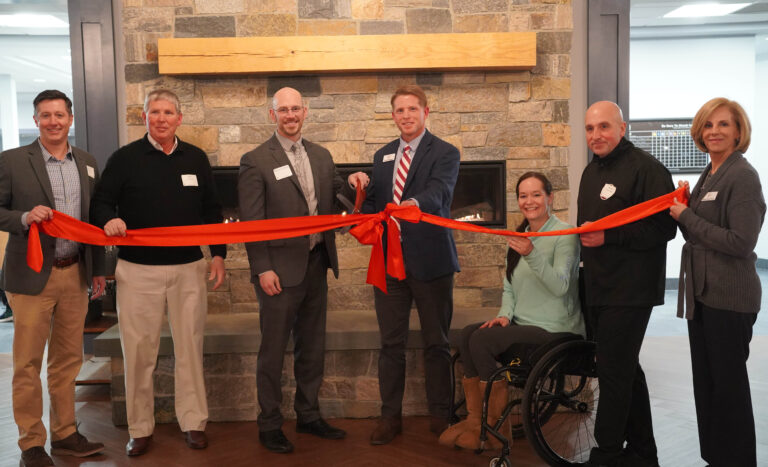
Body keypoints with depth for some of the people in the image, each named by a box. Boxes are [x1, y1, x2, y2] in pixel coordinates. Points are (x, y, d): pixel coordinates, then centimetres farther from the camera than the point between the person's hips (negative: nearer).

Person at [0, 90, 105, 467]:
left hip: (76, 274, 4)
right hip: (32, 276, -4)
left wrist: (97, 270, 12)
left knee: (68, 360, 12)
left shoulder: (87, 163, 10)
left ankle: (65, 434, 25)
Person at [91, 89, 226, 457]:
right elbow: (100, 203, 1)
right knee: (139, 351, 3)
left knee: (190, 347, 7)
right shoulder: (125, 158, 1)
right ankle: (140, 428, 17)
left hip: (188, 268, 2)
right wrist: (109, 219, -21)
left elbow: (211, 211, 13)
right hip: (138, 270, -2)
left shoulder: (196, 158, 9)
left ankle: (193, 422, 20)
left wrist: (219, 253, 7)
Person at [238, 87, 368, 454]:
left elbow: (333, 199, 15)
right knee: (273, 350, 5)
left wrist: (352, 183, -5)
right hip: (280, 269, -5)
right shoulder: (255, 161, -6)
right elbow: (251, 221, -10)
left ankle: (308, 415, 31)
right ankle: (270, 424, 19)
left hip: (316, 265, 6)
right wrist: (263, 269, -14)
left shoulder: (321, 156, 11)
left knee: (312, 347, 16)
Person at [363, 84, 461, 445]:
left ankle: (440, 415, 22)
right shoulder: (382, 156, 14)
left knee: (436, 342, 7)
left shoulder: (445, 153, -3)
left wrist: (415, 203, -43)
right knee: (391, 343, 10)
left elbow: (439, 190, -22)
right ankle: (390, 415, 23)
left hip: (430, 261, -4)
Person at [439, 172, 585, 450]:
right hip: (524, 323, 7)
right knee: (467, 334, -15)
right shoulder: (518, 238, 14)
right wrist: (505, 315, -2)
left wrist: (532, 255, -34)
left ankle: (497, 431, -9)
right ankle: (474, 422, -11)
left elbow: (560, 285, -21)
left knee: (482, 341, -22)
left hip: (555, 329, -7)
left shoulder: (564, 235, -8)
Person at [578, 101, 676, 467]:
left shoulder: (645, 168, -12)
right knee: (626, 370, 16)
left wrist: (609, 236, -24)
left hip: (630, 292, -9)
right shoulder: (592, 170, 15)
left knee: (614, 372, -5)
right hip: (599, 288, 9)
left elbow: (664, 228, -20)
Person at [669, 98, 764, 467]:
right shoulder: (709, 175, 13)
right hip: (703, 292, 9)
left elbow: (740, 242, -21)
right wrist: (684, 206, 0)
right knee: (705, 380, 16)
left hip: (729, 297, -9)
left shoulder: (743, 176, -14)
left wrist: (687, 217, -17)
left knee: (728, 382, 3)